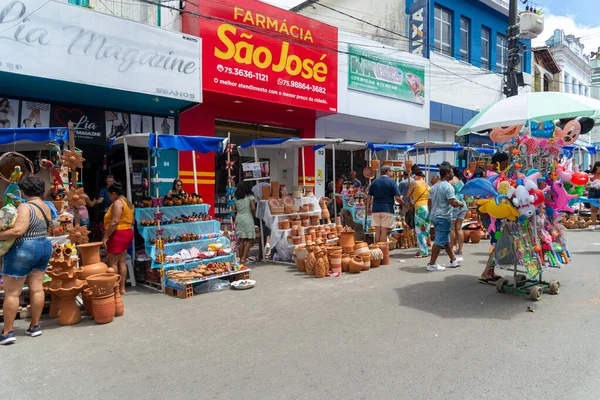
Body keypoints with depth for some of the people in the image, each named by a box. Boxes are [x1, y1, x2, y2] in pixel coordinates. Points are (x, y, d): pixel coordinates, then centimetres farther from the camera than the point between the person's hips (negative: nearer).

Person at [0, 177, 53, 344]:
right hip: (44, 247, 8)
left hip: (23, 250, -8)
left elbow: (18, 230, -27)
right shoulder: (46, 207, 8)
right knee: (37, 288, 11)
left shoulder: (25, 207, -17)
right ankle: (35, 326, 18)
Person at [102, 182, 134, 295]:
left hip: (118, 234, -10)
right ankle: (122, 288, 14)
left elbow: (114, 222, -22)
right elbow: (131, 221, 17)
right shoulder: (128, 203, 15)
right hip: (127, 233, 10)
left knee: (112, 262, -2)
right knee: (121, 261, 11)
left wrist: (106, 236, -18)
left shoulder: (117, 203, -14)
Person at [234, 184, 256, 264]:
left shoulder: (236, 199, 5)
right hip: (247, 219, -4)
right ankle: (243, 258, -4)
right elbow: (253, 208, -11)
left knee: (241, 239, 10)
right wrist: (253, 214, 8)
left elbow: (235, 210, 3)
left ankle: (241, 257, 15)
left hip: (238, 219, 4)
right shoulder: (250, 197, -3)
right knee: (249, 239, 2)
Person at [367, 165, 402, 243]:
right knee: (384, 232, -2)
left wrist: (368, 207, 22)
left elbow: (369, 196, 11)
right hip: (387, 209, -4)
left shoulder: (374, 182, 9)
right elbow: (397, 197, -9)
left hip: (376, 209, 4)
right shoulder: (392, 182, -4)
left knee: (377, 231, 8)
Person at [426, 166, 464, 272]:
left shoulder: (434, 186, 13)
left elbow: (430, 202, 18)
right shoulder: (448, 187, -14)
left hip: (434, 216, 9)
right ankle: (432, 264, -3)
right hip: (444, 217, -9)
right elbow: (453, 203, -22)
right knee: (439, 241, -5)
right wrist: (460, 204, -2)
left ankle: (453, 260, 33)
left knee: (446, 239, 19)